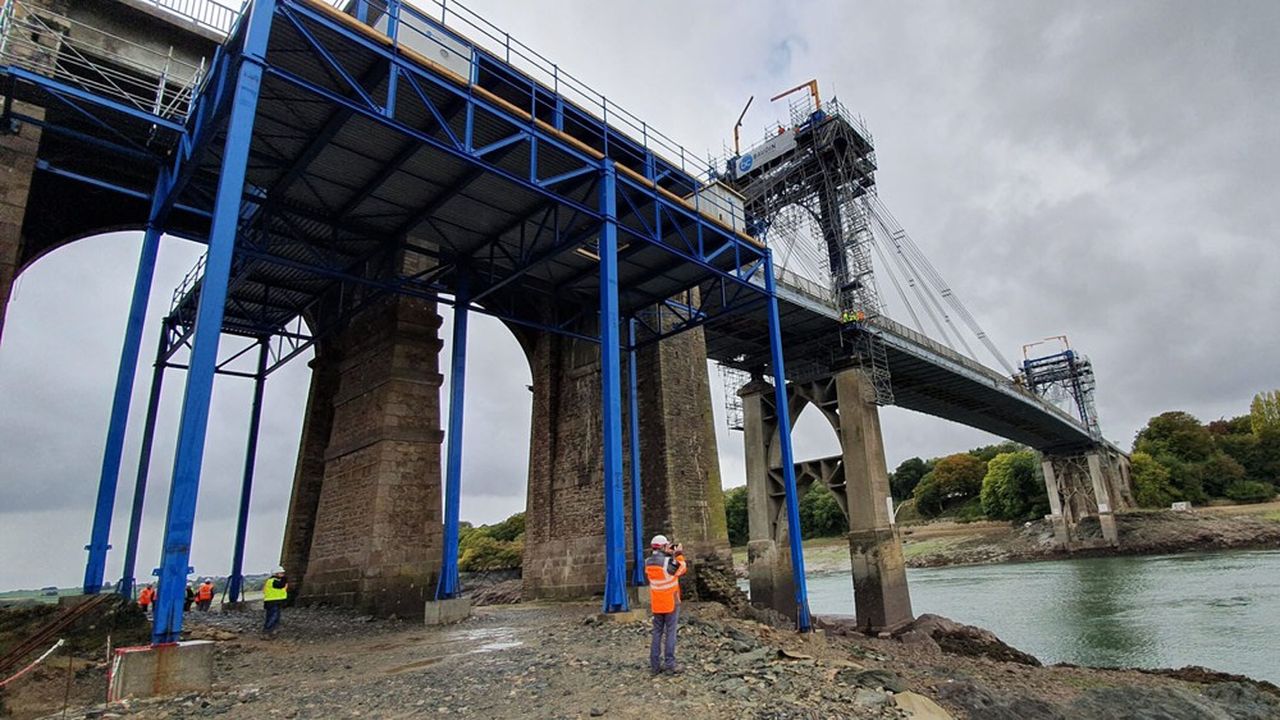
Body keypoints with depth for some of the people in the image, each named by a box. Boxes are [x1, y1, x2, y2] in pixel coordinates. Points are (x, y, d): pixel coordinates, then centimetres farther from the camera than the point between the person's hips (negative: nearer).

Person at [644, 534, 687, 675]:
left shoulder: (648, 562, -1)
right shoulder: (669, 561, -19)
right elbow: (682, 568, -2)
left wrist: (669, 554, 8)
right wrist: (679, 554, 7)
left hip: (656, 604, 5)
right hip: (670, 602, -5)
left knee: (657, 632, 12)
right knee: (670, 632, 3)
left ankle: (655, 665, 14)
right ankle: (670, 664, 4)